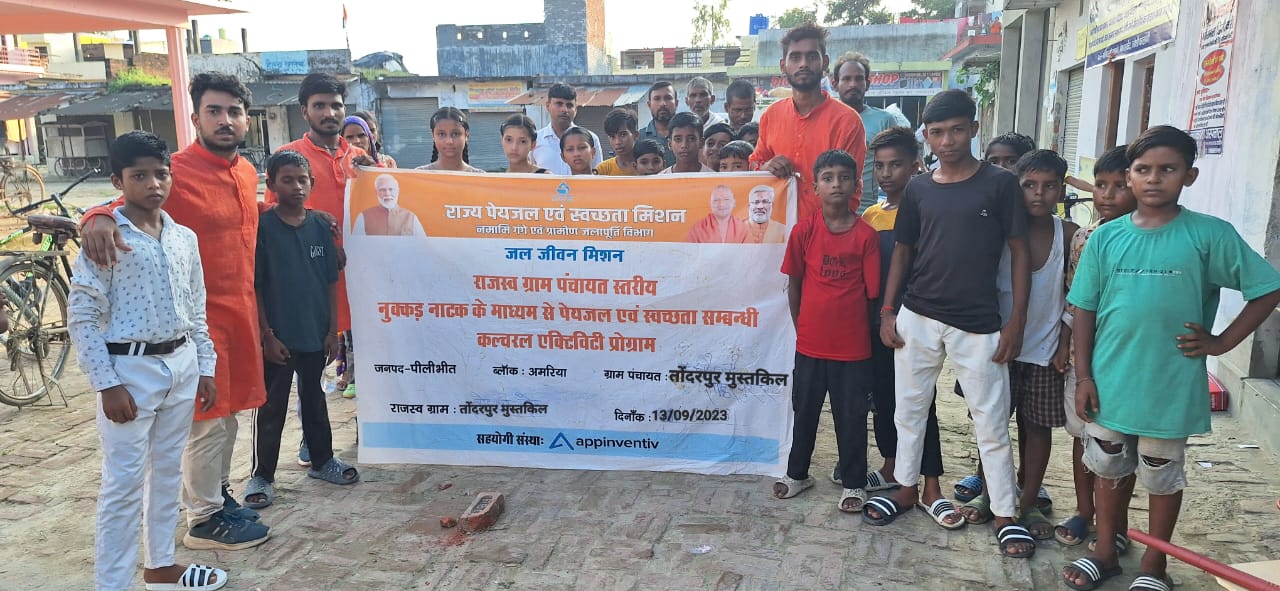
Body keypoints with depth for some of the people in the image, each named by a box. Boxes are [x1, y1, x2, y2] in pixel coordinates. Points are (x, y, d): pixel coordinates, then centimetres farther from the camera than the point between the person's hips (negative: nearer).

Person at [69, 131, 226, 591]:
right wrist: (107, 384, -15)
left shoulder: (185, 238, 7)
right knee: (124, 484, 0)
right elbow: (81, 317, -11)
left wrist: (205, 368, 10)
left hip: (181, 365, 6)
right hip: (130, 369, -6)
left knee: (168, 471, 16)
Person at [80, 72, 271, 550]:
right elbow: (127, 206, -18)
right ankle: (204, 520, 16)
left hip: (241, 311, 8)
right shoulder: (175, 171, -15)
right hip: (200, 314, -7)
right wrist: (100, 218, -39)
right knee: (207, 418, 2)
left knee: (230, 410, 19)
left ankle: (219, 491, 36)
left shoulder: (246, 172, 9)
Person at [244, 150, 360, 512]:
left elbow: (330, 283, 7)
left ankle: (322, 460, 33)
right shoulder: (262, 227, -9)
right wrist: (267, 335, -11)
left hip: (315, 334, 4)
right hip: (278, 337, -4)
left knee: (314, 400, 18)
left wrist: (332, 330, 4)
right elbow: (254, 287, -8)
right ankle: (262, 475, 19)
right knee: (271, 408, 6)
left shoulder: (320, 227, 3)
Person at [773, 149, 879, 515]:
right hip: (810, 342, 2)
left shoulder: (866, 235, -6)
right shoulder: (804, 231, -3)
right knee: (805, 410, 16)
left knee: (851, 415, 9)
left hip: (853, 345, -1)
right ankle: (797, 473, 34)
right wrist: (800, 326, 5)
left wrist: (851, 322, -2)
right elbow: (793, 283, 4)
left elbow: (872, 291, -3)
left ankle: (854, 482, 26)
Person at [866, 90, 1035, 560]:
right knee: (909, 409, 14)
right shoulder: (918, 189, 5)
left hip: (978, 324, -3)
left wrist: (1017, 321, -7)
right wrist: (887, 311, 4)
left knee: (992, 422, 4)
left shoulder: (1000, 184, -3)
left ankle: (1005, 513, 18)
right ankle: (908, 488, 32)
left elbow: (1019, 253, -2)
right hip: (917, 318, 3)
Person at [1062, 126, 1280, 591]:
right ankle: (1105, 552, 34)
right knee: (1108, 470, 16)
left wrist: (1221, 342, -6)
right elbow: (1085, 309, 2)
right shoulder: (1106, 237, -1)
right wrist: (1083, 375, -1)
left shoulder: (1210, 235, -8)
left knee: (1163, 478, 14)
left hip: (1171, 387, -2)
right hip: (1109, 383, 2)